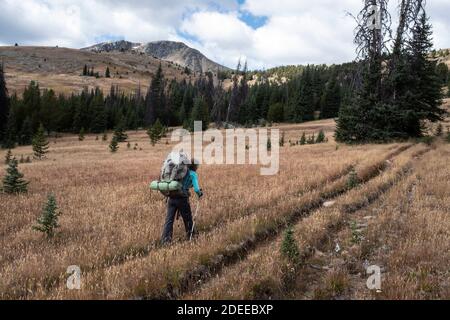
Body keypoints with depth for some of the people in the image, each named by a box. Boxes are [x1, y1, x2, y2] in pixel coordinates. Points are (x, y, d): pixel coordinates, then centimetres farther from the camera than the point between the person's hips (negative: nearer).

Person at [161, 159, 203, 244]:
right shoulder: (193, 174, 0)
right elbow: (196, 189, -11)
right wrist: (200, 194, 9)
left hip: (172, 198, 5)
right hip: (182, 198, -5)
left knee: (169, 220, 4)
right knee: (188, 220, 13)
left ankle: (165, 241, -2)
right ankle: (191, 238, 26)